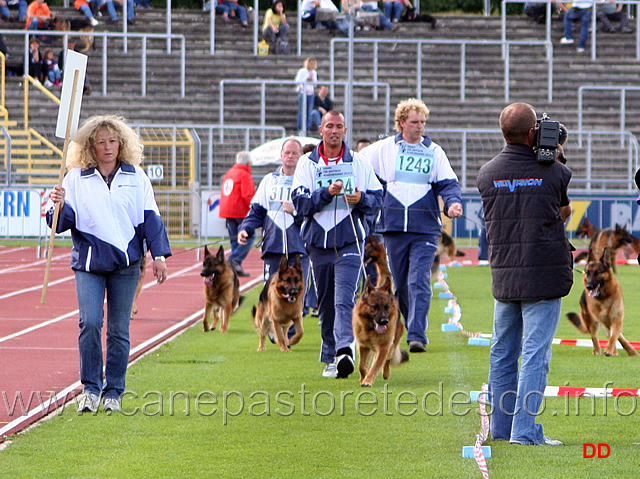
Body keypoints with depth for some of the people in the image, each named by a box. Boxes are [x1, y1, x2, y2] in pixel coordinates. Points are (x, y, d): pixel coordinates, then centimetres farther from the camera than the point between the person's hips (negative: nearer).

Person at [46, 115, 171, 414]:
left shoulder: (136, 178, 9)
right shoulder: (76, 179, 5)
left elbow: (150, 218, 10)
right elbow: (63, 221, 4)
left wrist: (159, 255, 4)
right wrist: (59, 205, -17)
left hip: (126, 262, 1)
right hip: (88, 261, -1)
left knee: (119, 329, 2)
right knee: (90, 322, -15)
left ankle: (113, 392, 11)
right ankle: (90, 388, -4)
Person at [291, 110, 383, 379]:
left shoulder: (358, 163, 7)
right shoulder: (307, 163, 6)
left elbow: (377, 198, 8)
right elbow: (301, 203, -5)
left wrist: (361, 199, -13)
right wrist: (327, 193, -19)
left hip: (349, 242, -2)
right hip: (319, 242, 2)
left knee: (344, 299, -18)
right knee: (326, 304, 8)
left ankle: (344, 351, -29)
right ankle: (330, 358, 18)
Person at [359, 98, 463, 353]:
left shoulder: (434, 151, 8)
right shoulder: (383, 149, 8)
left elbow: (447, 183, 3)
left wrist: (453, 202, -17)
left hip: (425, 228, -2)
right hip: (393, 227, 2)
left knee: (419, 282, -13)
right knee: (399, 283, 9)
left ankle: (417, 335, -18)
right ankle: (414, 328, 25)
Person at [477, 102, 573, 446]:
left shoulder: (487, 173, 4)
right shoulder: (554, 172, -7)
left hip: (503, 276, 4)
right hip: (544, 276, -4)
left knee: (502, 352, 13)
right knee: (535, 353, -4)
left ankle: (501, 426, 18)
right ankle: (524, 429, -9)